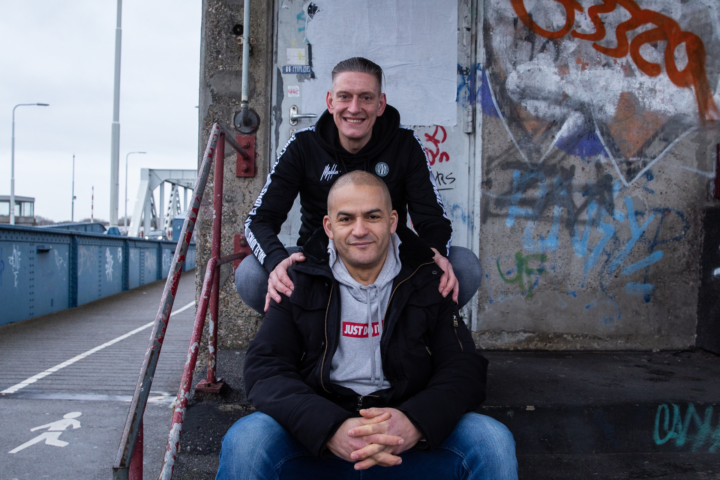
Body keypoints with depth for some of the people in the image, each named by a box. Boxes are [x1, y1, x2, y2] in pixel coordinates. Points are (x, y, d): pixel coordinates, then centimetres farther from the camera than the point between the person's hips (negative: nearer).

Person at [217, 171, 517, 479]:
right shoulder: (299, 283, 2)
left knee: (493, 442, -22)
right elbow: (265, 369, -7)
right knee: (244, 441, -28)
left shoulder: (428, 282, 4)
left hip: (412, 445, 1)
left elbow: (465, 369, -2)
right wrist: (331, 429, -27)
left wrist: (416, 423, -25)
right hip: (315, 440, -1)